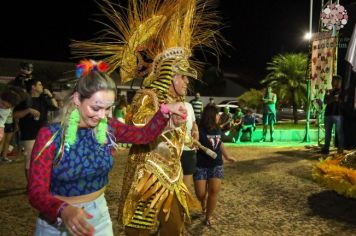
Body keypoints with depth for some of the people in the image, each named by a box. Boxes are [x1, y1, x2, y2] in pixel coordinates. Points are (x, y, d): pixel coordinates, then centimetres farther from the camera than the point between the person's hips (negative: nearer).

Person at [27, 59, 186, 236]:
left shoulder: (108, 129, -6)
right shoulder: (50, 135, -19)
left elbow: (145, 134, 4)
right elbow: (36, 192, -22)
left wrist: (164, 110, -14)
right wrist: (64, 210, -42)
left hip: (99, 215, 4)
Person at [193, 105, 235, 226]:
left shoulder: (218, 129, 4)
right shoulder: (199, 130, -16)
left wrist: (227, 156, 29)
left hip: (216, 165, 4)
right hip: (201, 165, -4)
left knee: (214, 191, -6)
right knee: (200, 193, 0)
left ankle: (208, 217, 13)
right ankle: (204, 206, 37)